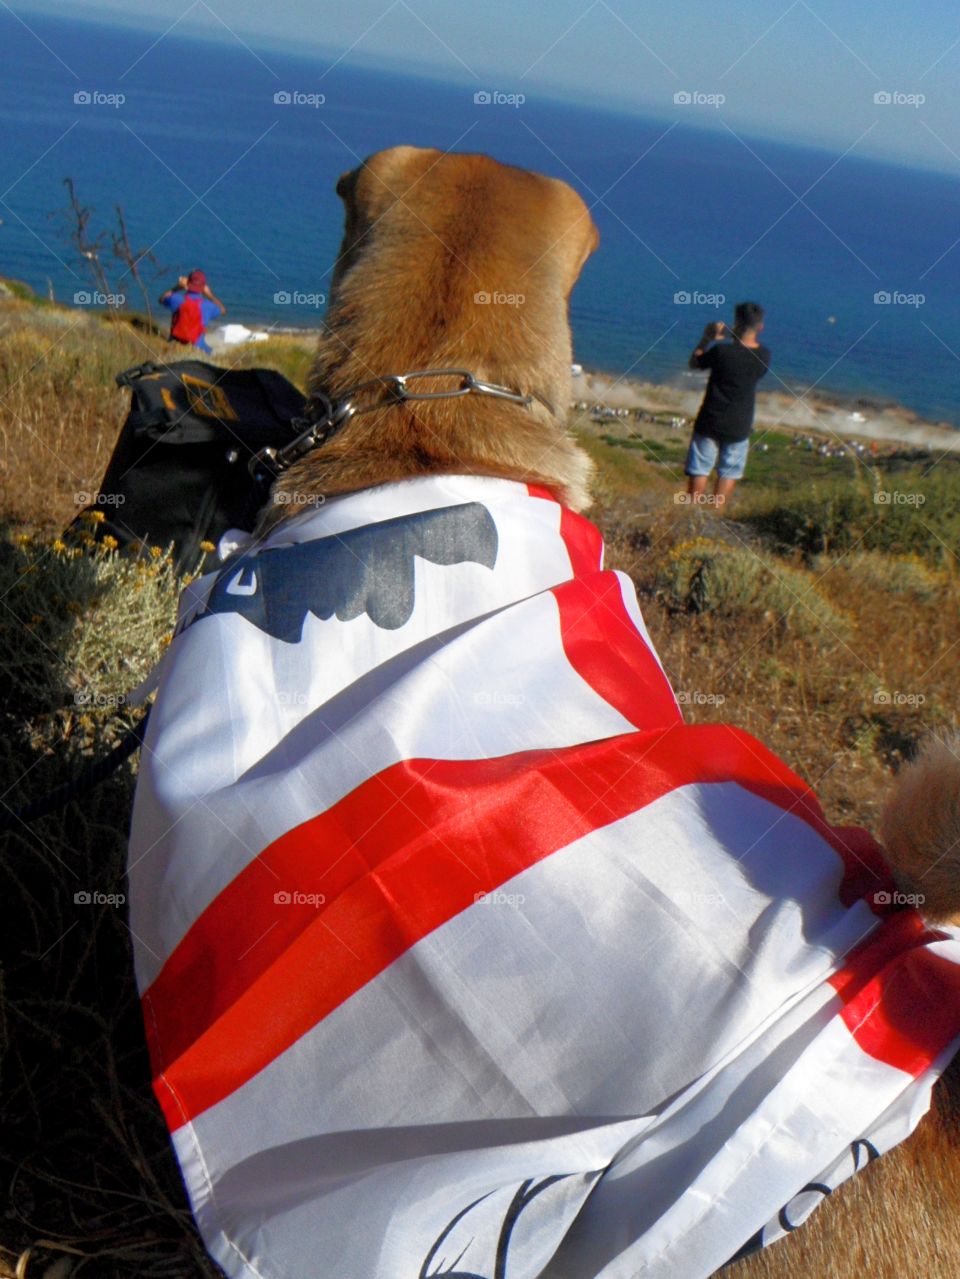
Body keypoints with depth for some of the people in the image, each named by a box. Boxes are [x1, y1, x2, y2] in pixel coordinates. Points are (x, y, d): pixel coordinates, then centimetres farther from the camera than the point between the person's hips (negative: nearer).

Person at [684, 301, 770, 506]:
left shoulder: (721, 351, -18)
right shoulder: (764, 356, -7)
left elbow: (694, 362, -1)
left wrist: (707, 338, 6)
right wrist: (737, 339, 13)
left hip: (710, 422, -2)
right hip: (739, 426, 3)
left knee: (699, 470, 7)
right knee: (729, 472, 15)